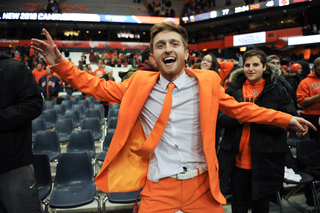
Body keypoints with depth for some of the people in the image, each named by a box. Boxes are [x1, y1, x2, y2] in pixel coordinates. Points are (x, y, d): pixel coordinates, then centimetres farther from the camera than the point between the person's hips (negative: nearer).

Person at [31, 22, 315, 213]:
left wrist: (286, 119, 8)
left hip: (202, 185, 1)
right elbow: (99, 88, 7)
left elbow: (239, 108, 10)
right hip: (157, 189, 0)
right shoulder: (140, 84, 0)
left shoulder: (207, 82, 0)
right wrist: (59, 63, -1)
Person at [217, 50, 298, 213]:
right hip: (238, 159, 2)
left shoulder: (278, 91, -1)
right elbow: (219, 118, 0)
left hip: (265, 161, -1)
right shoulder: (233, 89, 5)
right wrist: (236, 117, -19)